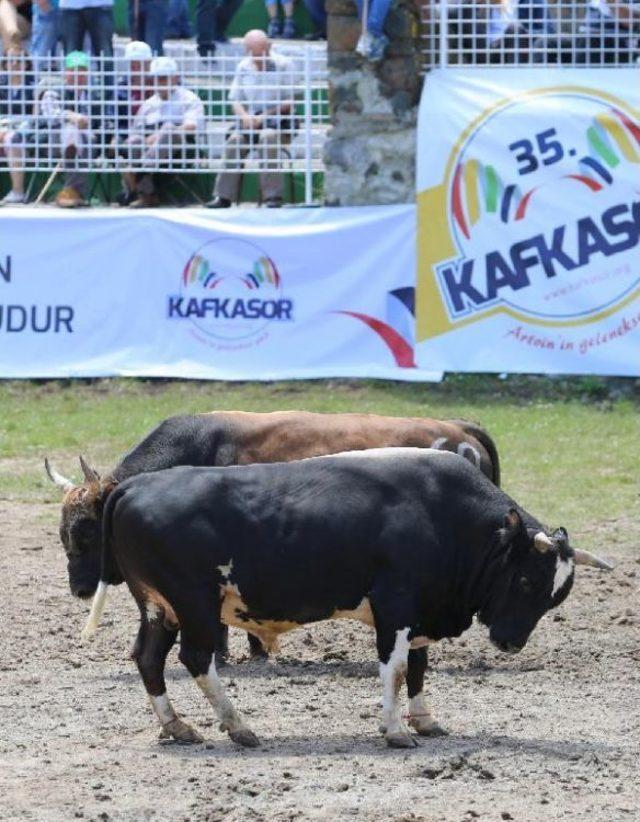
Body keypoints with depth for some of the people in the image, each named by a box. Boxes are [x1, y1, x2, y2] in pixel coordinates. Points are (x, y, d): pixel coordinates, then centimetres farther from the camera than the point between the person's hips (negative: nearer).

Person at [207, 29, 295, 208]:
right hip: (251, 118, 4)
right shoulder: (243, 67, 11)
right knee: (235, 139, -26)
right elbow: (235, 100, 11)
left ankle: (273, 196, -35)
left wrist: (265, 116, -16)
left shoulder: (283, 65, -1)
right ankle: (223, 196, -25)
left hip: (277, 119, -4)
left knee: (268, 137, -36)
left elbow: (290, 102, -5)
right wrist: (245, 116, -12)